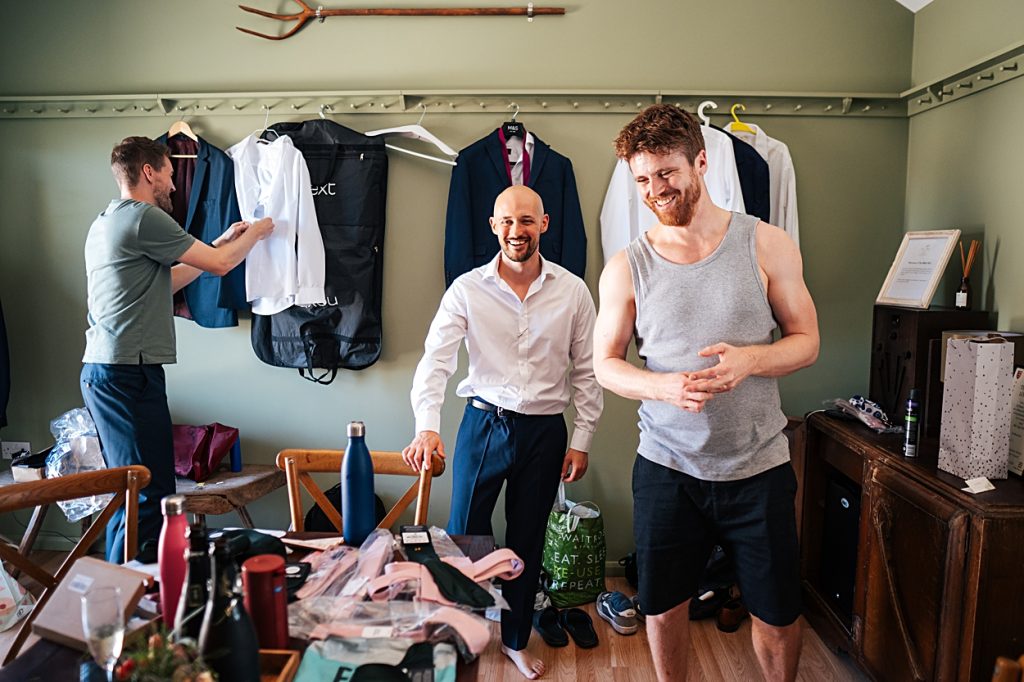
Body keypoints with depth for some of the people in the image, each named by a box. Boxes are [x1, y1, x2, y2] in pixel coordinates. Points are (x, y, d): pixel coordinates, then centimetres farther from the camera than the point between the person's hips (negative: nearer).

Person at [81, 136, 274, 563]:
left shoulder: (104, 222, 20)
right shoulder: (144, 217, -11)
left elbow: (164, 281, 24)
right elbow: (220, 265, -7)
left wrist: (223, 241, 25)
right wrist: (255, 233, 11)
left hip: (101, 369, 11)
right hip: (129, 370, -10)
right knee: (150, 494, -7)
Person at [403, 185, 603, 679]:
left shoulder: (572, 291, -3)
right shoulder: (467, 289, -5)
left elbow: (586, 372, 2)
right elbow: (436, 360, -12)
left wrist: (581, 440, 0)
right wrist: (426, 426, -27)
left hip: (545, 430, 1)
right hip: (484, 422, 0)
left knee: (527, 540, 14)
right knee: (464, 533, 7)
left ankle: (516, 639, 34)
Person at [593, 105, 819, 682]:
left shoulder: (767, 244, -3)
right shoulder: (626, 267, -3)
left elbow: (806, 340, 1)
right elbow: (606, 363, 2)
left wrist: (748, 359, -21)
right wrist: (664, 385, -19)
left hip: (759, 467, 0)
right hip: (667, 466, 1)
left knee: (778, 613, 14)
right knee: (663, 607, 15)